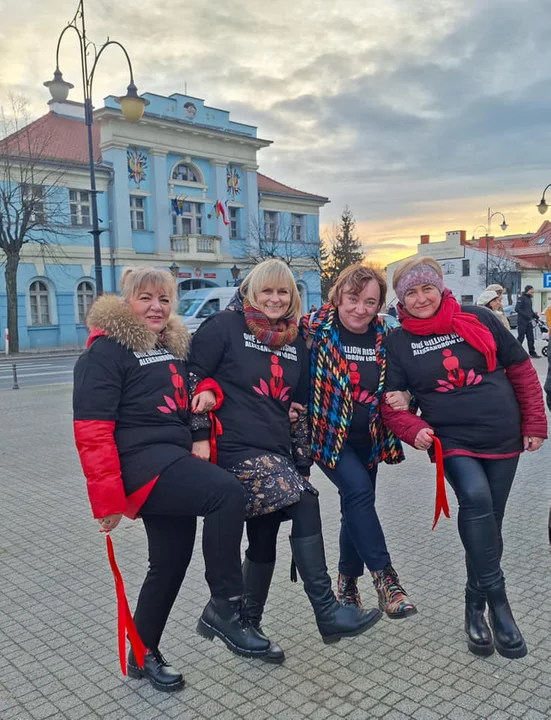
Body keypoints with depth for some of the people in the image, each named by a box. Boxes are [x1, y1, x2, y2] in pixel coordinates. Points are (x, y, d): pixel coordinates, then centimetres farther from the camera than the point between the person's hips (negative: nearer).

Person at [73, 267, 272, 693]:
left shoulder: (174, 347, 16)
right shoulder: (107, 350, -8)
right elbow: (92, 430, -15)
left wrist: (206, 393, 3)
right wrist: (108, 498, -19)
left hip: (174, 463, 9)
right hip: (142, 463, -9)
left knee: (172, 560, 14)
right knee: (228, 493, -27)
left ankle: (143, 655, 34)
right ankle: (225, 607, -14)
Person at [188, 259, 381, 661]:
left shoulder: (296, 342, 14)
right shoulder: (225, 326, -4)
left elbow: (300, 403, 18)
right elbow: (192, 378, -6)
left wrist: (302, 458, 13)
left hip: (278, 453, 7)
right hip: (237, 449, -7)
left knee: (264, 541, 10)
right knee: (305, 504, -20)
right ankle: (328, 614, -11)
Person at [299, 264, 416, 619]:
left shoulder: (385, 337, 0)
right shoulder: (315, 329, -13)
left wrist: (404, 396, -11)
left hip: (368, 439, 5)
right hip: (329, 435, -5)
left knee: (356, 506, 13)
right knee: (359, 490, -23)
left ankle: (348, 580, 33)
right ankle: (385, 577, -9)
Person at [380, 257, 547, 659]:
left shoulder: (479, 319, -2)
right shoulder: (398, 342, -2)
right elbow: (390, 400, -1)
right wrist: (413, 430, -19)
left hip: (503, 438, 2)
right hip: (452, 440, -2)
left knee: (488, 523, 9)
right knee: (475, 497, -30)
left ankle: (476, 604, 29)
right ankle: (497, 600, -14)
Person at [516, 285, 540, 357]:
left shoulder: (529, 298, 16)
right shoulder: (522, 298, -9)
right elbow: (517, 308, -19)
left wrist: (535, 316, 10)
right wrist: (526, 315, -23)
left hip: (529, 321, 8)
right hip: (522, 321, -8)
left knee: (530, 338, 9)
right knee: (521, 337, -4)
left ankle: (532, 353, 13)